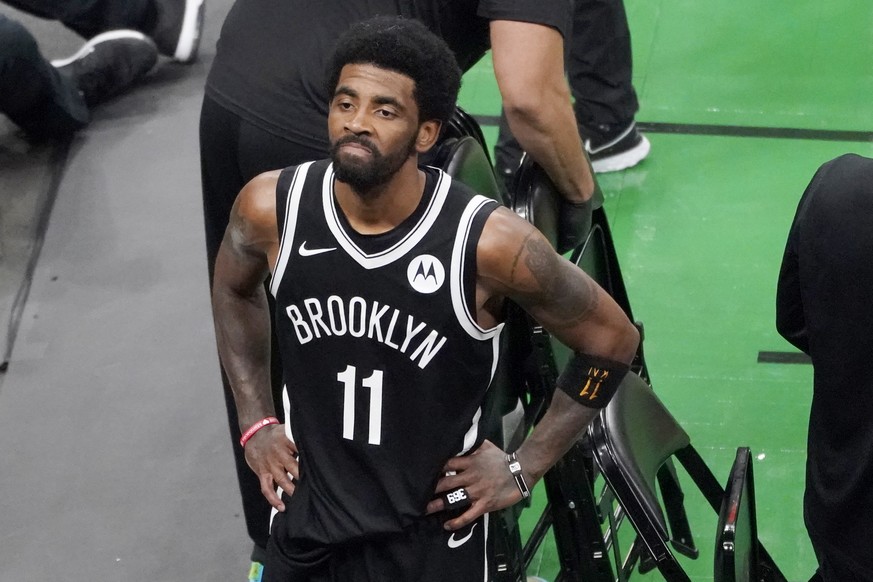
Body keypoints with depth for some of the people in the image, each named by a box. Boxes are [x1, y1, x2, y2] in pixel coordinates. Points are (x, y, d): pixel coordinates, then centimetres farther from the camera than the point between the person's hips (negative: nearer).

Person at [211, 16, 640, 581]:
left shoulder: (491, 241, -23)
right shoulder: (271, 208, -13)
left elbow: (611, 340, -7)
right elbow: (234, 289, 12)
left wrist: (523, 469, -6)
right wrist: (256, 422, 7)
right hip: (304, 527, 3)